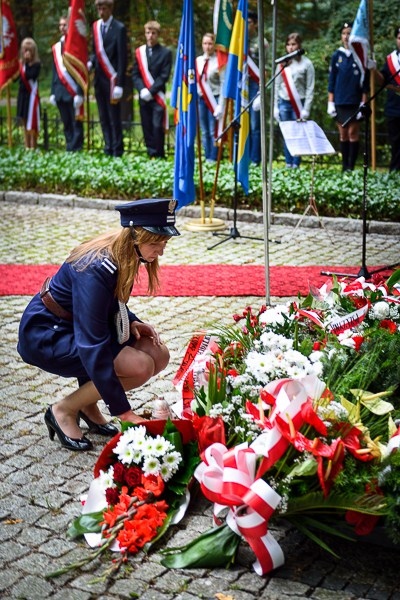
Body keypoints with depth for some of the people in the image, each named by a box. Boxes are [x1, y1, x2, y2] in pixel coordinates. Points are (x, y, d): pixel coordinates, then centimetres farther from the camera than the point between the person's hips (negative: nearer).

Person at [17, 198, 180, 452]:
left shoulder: (124, 256, -7)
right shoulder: (96, 269, -32)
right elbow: (92, 347, -33)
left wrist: (133, 322, -8)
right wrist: (124, 411, -31)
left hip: (80, 326, 8)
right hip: (45, 335, -8)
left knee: (159, 355, -6)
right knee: (140, 365, -24)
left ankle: (88, 403, 10)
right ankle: (64, 410, -4)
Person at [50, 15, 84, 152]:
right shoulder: (56, 47, 13)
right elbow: (54, 71, 16)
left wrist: (79, 93, -14)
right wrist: (53, 92, 11)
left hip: (73, 91, -6)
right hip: (60, 91, 6)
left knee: (76, 123, -2)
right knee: (66, 124, 9)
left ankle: (75, 149, 0)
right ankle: (69, 149, 15)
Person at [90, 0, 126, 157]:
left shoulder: (119, 28, -6)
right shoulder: (96, 26, 12)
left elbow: (122, 57, -10)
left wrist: (119, 84, -15)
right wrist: (91, 62, -3)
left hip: (112, 79, -6)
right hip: (99, 78, 6)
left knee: (114, 118, -5)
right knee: (103, 118, 8)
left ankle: (117, 151, 1)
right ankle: (108, 149, 14)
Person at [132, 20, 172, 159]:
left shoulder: (165, 52, 1)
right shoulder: (139, 51, 10)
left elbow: (164, 76, -5)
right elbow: (135, 74, 8)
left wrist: (151, 91, -13)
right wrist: (142, 89, -8)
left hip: (158, 96, -3)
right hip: (143, 96, 3)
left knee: (157, 126, -10)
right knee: (147, 127, 5)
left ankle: (158, 154, -2)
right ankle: (150, 153, 13)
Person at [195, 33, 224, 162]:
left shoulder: (219, 61, -6)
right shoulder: (198, 60, 10)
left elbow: (223, 83, -9)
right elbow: (194, 81, 13)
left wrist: (221, 104, -14)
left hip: (214, 99, -5)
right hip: (200, 98, 5)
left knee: (213, 131, -4)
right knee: (204, 132, 9)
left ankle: (213, 158, 1)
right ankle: (207, 158, 15)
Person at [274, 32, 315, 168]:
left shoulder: (306, 64, -1)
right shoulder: (282, 63, 9)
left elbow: (310, 88, -3)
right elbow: (277, 85, 11)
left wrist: (306, 109, -9)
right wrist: (276, 106, 5)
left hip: (299, 104, -3)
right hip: (284, 103, 3)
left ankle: (296, 164, 1)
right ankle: (288, 164, 9)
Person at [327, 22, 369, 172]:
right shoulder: (337, 55, 6)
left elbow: (365, 81, 0)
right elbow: (331, 80, 8)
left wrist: (364, 103, -6)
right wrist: (330, 103, 3)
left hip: (355, 101, -2)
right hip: (340, 101, 2)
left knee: (353, 133, -3)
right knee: (343, 135, 6)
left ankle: (351, 167, -1)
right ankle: (344, 167, 13)